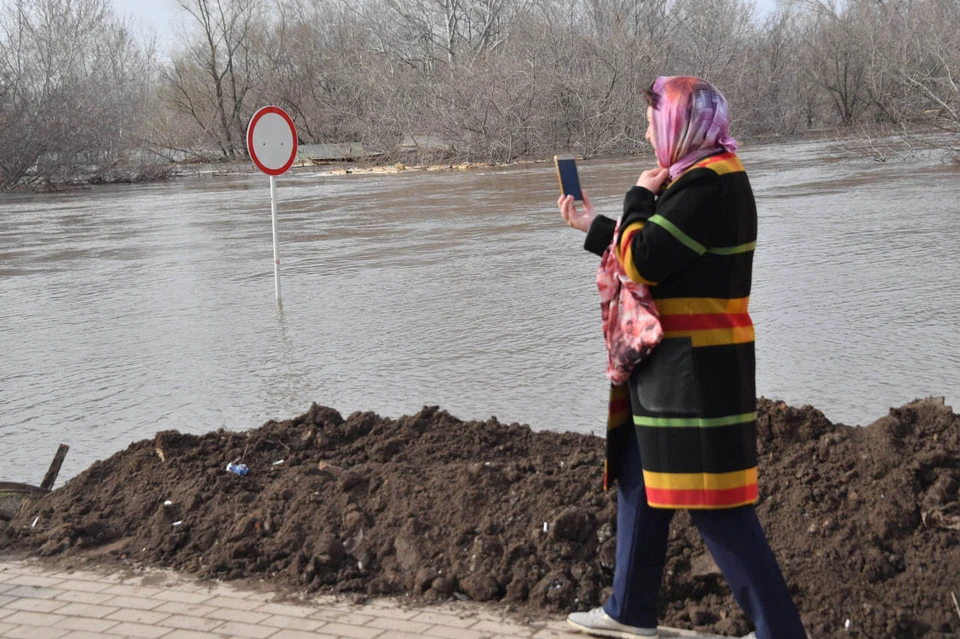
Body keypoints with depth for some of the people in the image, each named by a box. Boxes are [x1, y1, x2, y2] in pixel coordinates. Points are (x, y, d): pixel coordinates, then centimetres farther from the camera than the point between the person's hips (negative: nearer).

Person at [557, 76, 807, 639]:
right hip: (673, 366, 11)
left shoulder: (708, 184, -19)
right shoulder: (706, 177, 13)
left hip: (695, 372, -11)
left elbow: (642, 262, -21)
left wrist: (640, 197, -6)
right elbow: (657, 257, 19)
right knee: (640, 481, 20)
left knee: (716, 508, -6)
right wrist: (594, 226, 18)